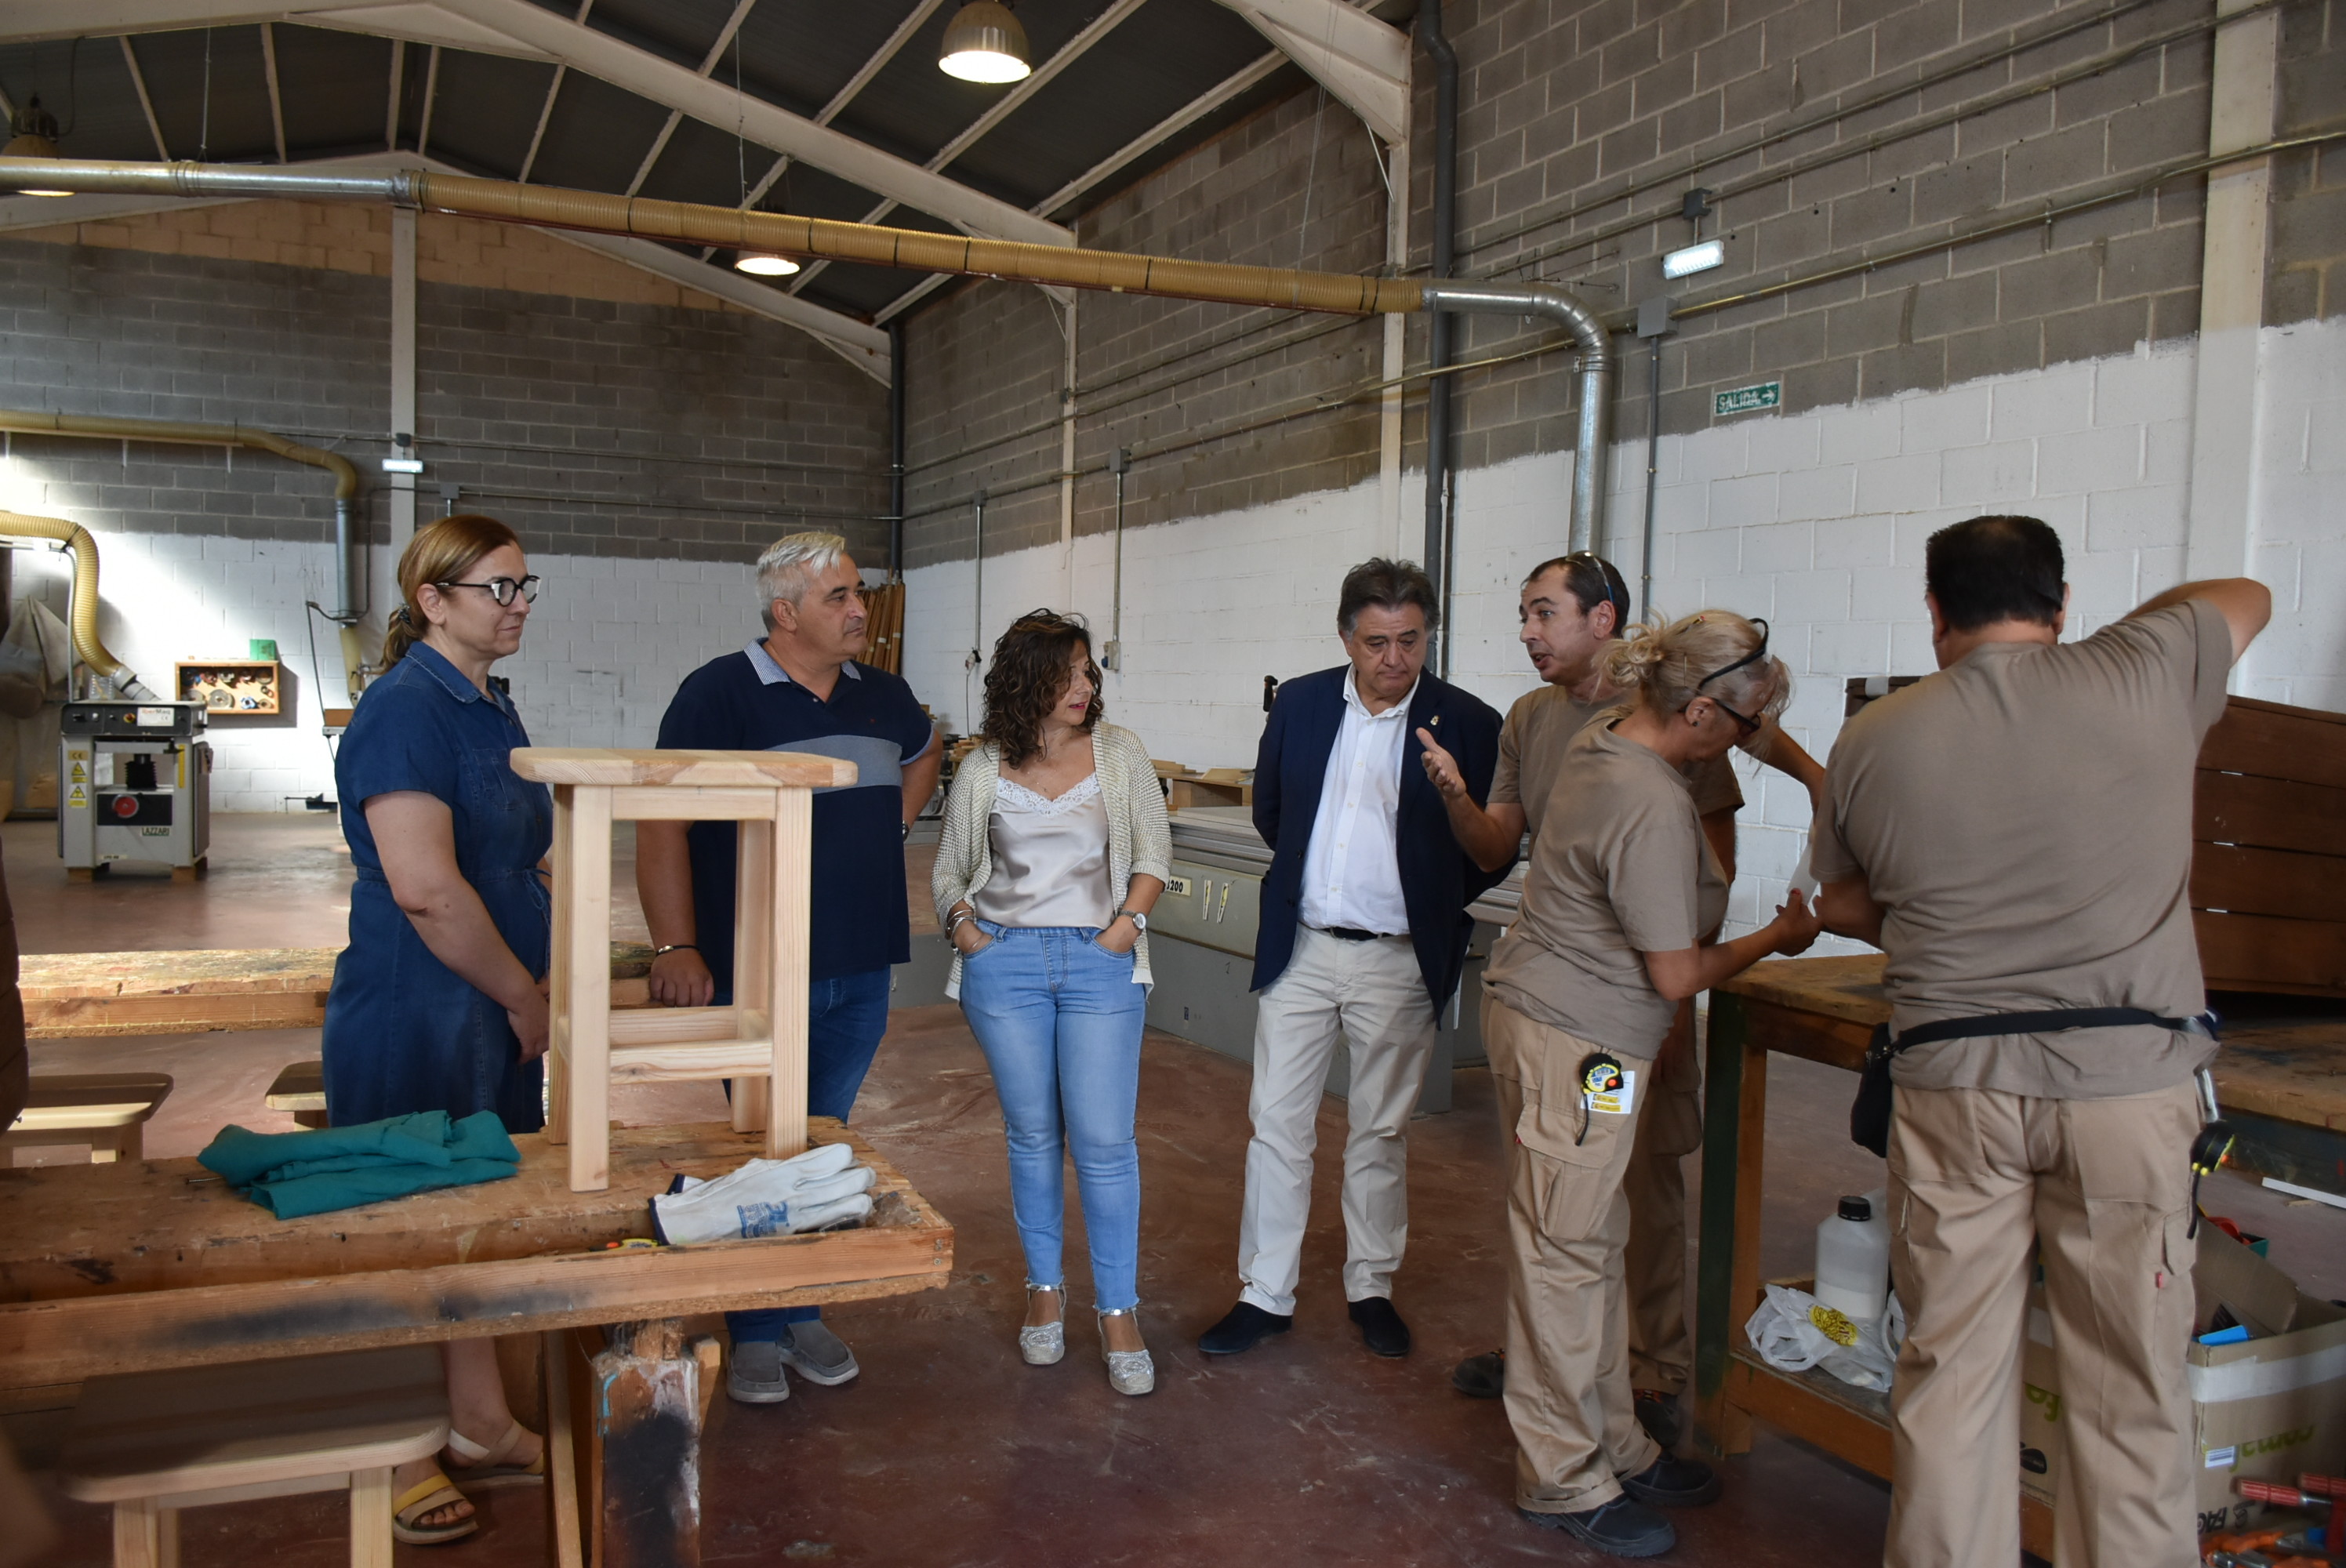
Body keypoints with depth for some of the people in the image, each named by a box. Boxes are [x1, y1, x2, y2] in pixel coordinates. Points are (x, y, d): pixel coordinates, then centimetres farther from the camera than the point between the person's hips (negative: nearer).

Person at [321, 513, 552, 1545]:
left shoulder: (491, 711, 11)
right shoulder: (404, 710, -18)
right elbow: (424, 887, -26)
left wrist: (539, 983, 9)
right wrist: (523, 994, -15)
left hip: (494, 1020, 9)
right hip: (412, 1021, -9)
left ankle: (483, 1431, 31)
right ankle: (397, 1458, 22)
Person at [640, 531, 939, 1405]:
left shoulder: (882, 696, 9)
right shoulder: (721, 693, -10)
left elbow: (923, 753, 31)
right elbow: (663, 823, -14)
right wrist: (676, 947, -21)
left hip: (860, 973, 5)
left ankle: (803, 1313, 30)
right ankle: (755, 1333, 21)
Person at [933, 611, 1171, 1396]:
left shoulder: (1120, 754, 3)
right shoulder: (982, 771, 5)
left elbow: (1153, 855, 6)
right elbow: (948, 868, 15)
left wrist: (1124, 928, -6)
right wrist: (963, 924, -3)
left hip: (1099, 963, -1)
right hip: (1005, 963, 1)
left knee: (1105, 1140, -4)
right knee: (1032, 1134, 10)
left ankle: (1118, 1310, 8)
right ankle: (1044, 1288, 25)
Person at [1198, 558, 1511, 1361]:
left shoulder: (1467, 723, -8)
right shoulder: (1299, 703, 1)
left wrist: (1433, 900, 2)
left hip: (1398, 963, -2)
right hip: (1299, 950, 2)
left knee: (1381, 1132, 11)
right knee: (1276, 1123, 6)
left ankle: (1372, 1287, 28)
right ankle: (1265, 1294, 18)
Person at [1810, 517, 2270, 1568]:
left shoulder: (1873, 739, 2)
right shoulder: (2139, 678, -1)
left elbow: (1842, 905, 15)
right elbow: (2246, 598, 21)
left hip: (1953, 1085, 1)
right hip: (2125, 1085, -1)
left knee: (1951, 1368, 11)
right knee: (2129, 1387, 10)